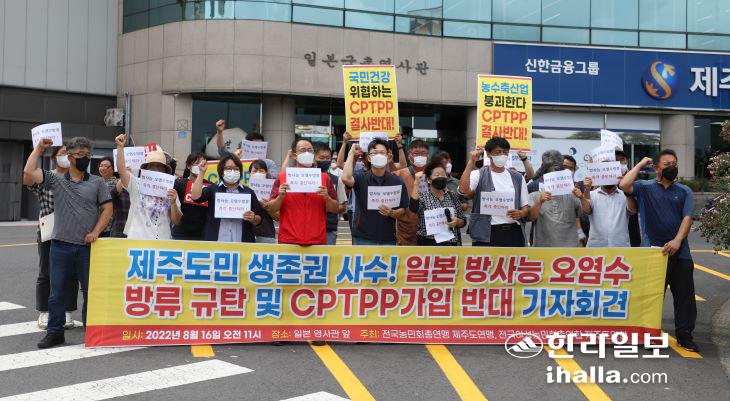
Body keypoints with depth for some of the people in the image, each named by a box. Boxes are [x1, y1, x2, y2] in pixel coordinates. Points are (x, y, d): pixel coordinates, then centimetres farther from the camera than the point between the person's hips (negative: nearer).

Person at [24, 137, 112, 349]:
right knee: (57, 292, 5)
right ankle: (55, 331, 15)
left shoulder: (97, 182, 7)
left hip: (87, 246, 0)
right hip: (61, 246, 0)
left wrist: (95, 232, -8)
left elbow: (107, 209, 4)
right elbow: (28, 173, -6)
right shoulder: (55, 179, 7)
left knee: (91, 291, 5)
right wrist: (38, 149, 2)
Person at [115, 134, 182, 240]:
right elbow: (121, 169, -9)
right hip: (137, 239, -1)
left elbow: (176, 221, 6)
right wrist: (120, 147, -16)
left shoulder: (170, 191, 8)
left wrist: (173, 203, -11)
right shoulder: (137, 185, 5)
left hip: (162, 242, 2)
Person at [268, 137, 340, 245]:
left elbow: (335, 209, 7)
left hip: (317, 240, 1)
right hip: (288, 241, -1)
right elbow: (271, 210, 5)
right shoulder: (282, 177, 5)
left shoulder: (324, 178, 7)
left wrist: (327, 198, -11)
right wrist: (280, 197, -13)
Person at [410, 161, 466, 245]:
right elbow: (413, 207, -24)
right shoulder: (422, 196, -1)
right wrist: (416, 182, -24)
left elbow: (463, 221, 13)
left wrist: (457, 222, -11)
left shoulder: (453, 196, 8)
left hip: (451, 244, 4)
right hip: (428, 244, -3)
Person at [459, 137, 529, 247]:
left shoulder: (517, 177, 13)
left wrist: (520, 213, -8)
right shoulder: (479, 175, 0)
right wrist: (471, 162, -17)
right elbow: (463, 190, -20)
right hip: (486, 235, -4)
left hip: (513, 233, 4)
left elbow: (525, 206, 16)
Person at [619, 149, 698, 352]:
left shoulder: (684, 191, 10)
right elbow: (623, 185, -15)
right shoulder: (645, 187, 4)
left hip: (679, 251, 2)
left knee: (684, 295, 6)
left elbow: (687, 218, 0)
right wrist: (640, 165, -4)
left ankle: (684, 335, 17)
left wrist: (677, 240, -16)